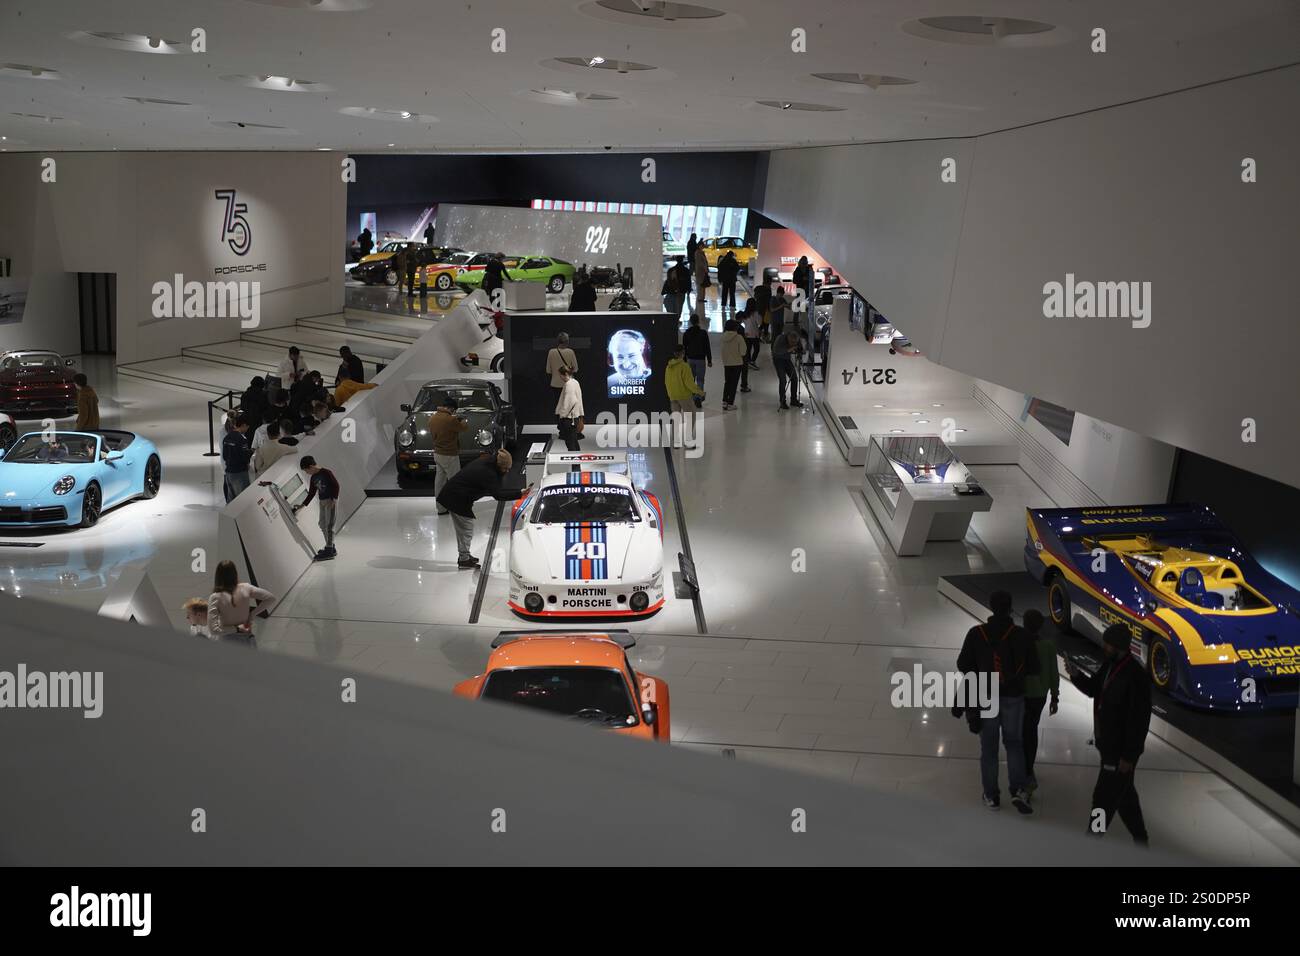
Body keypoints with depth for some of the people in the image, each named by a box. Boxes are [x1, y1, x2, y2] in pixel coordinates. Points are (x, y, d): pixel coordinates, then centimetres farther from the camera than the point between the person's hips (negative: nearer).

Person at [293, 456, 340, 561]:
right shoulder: (313, 478, 11)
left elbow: (336, 485, -15)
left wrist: (333, 500, -19)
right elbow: (311, 493, 17)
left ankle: (330, 550, -5)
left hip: (331, 501, -9)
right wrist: (302, 505, 15)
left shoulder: (326, 473, -13)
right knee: (323, 525, 13)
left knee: (329, 525, -8)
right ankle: (330, 547, 24)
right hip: (322, 502, 9)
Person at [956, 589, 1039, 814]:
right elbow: (1033, 667, -6)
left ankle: (991, 796, 18)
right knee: (1014, 743, 15)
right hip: (1013, 697, 0)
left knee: (988, 746, 12)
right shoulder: (1020, 635, -12)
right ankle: (1018, 790, 1)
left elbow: (963, 665, -7)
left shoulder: (976, 634, -12)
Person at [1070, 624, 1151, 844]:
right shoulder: (1110, 665, 2)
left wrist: (1129, 756, -21)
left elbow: (1139, 720, -24)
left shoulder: (1136, 676, -25)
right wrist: (1076, 675, -5)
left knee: (1104, 797, 1)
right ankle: (1139, 839, 37)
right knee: (1124, 794, 22)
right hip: (1108, 744, 9)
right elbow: (1093, 689, 16)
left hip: (1121, 750, -9)